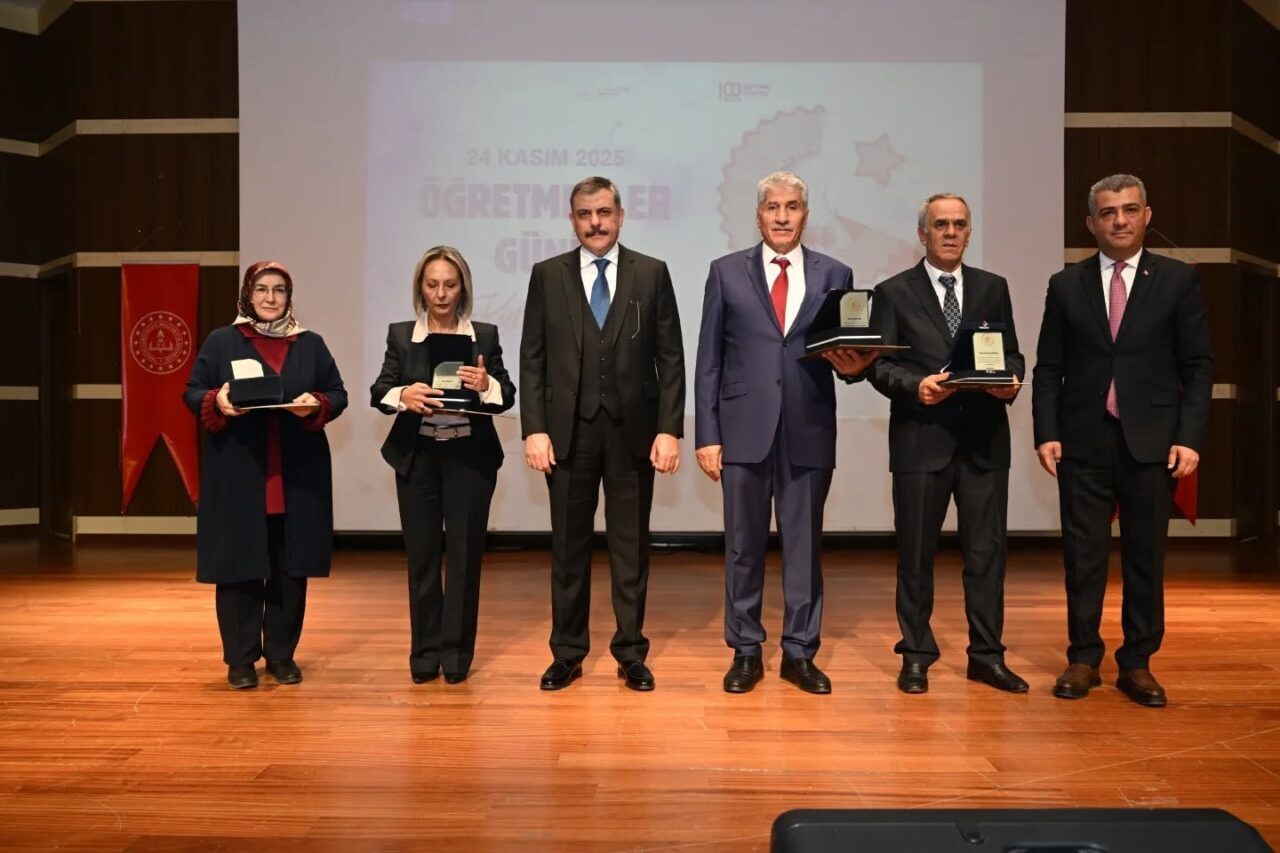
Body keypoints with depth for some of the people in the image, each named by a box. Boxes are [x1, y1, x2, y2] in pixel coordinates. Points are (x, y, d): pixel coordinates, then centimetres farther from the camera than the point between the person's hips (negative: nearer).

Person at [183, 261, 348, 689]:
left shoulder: (311, 344, 10)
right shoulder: (221, 341, 6)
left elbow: (338, 394, 9)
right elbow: (192, 393, 5)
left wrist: (316, 405, -13)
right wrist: (217, 402, -17)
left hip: (297, 475, 2)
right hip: (237, 474, -1)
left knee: (291, 567, 6)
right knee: (238, 565, 1)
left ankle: (282, 655, 18)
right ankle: (240, 659, 13)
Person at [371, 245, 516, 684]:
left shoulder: (485, 335, 4)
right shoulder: (401, 335, 5)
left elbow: (507, 396, 1)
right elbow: (379, 392, -2)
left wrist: (486, 385, -20)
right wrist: (403, 395, -23)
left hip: (470, 456, 0)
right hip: (417, 457, 1)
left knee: (464, 553, 4)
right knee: (421, 553, 6)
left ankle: (457, 651, 16)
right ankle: (425, 650, 18)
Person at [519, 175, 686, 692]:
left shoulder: (652, 274, 4)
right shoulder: (547, 276, 5)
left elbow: (670, 358, 1)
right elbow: (532, 359, 3)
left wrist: (669, 429, -6)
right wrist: (534, 429, -6)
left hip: (633, 430, 0)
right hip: (568, 430, 1)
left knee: (631, 546, 8)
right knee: (569, 546, 8)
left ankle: (631, 653, 20)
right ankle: (567, 653, 21)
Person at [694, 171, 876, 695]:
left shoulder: (835, 275, 9)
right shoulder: (727, 272, 6)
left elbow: (851, 350, 11)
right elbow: (708, 362, 3)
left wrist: (852, 366, -14)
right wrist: (707, 434, -3)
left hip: (808, 433, 1)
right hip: (744, 430, -1)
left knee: (804, 546, 7)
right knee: (743, 546, 7)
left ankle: (800, 653, 20)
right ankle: (745, 652, 20)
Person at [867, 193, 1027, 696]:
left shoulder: (993, 288, 13)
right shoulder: (894, 292, 4)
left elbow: (1011, 353, 12)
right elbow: (879, 365, -1)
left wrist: (1011, 380, -9)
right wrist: (915, 386, -18)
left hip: (984, 438, 3)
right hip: (921, 438, -2)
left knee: (986, 550, 7)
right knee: (916, 552, 5)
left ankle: (986, 655, 19)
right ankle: (916, 655, 18)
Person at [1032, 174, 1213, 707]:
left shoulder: (1178, 280, 5)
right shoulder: (1066, 285, 7)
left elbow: (1198, 366, 2)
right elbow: (1049, 369, 6)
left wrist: (1190, 437, -7)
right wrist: (1046, 433, -3)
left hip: (1151, 442, 0)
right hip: (1084, 442, 1)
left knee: (1145, 558, 7)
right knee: (1083, 557, 4)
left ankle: (1137, 663, 19)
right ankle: (1084, 659, 17)